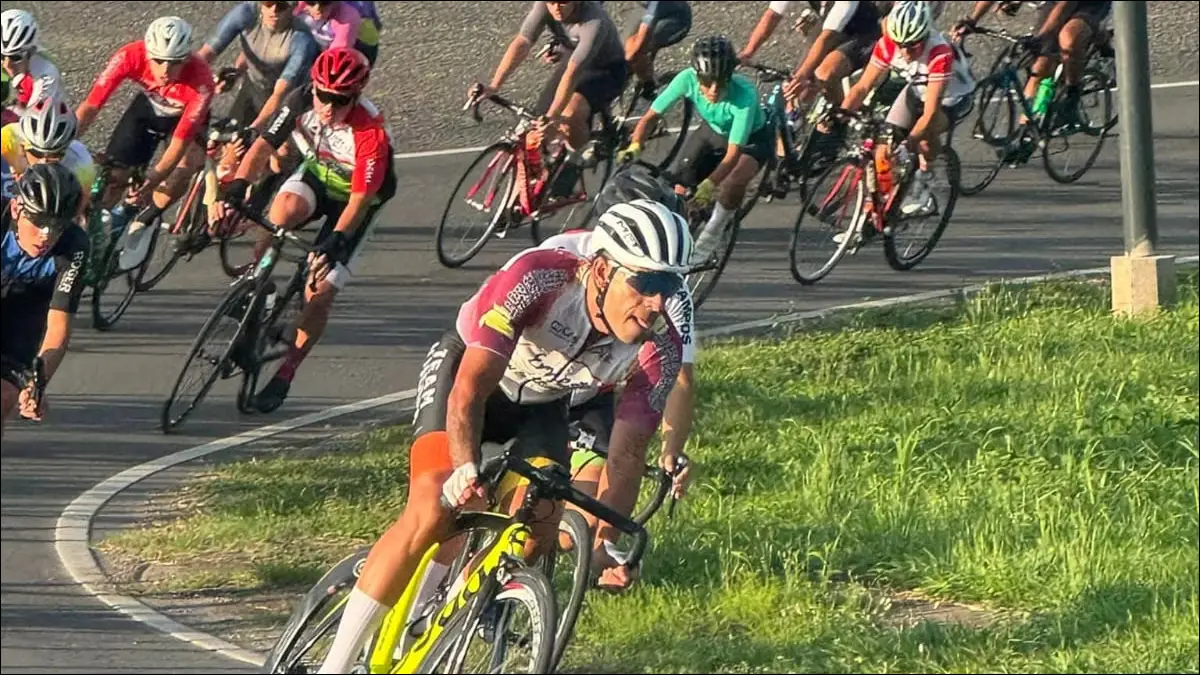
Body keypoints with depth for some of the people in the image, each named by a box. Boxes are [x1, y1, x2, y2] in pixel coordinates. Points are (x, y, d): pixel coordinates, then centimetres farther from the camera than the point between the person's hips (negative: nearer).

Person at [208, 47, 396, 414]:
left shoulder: (371, 133, -35)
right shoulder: (302, 102, -24)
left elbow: (359, 200, -32)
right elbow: (263, 146, -23)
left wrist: (334, 243, -45)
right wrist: (234, 191, -38)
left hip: (353, 197, -3)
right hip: (315, 174, 3)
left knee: (319, 293, -12)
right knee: (285, 208, -36)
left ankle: (285, 374, 6)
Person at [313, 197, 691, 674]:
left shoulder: (659, 350, -25)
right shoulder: (536, 278, -38)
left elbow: (625, 457, -26)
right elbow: (470, 388, -42)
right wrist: (467, 469, -57)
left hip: (539, 406, 4)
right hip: (463, 371, -4)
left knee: (537, 538, -17)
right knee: (432, 516, -24)